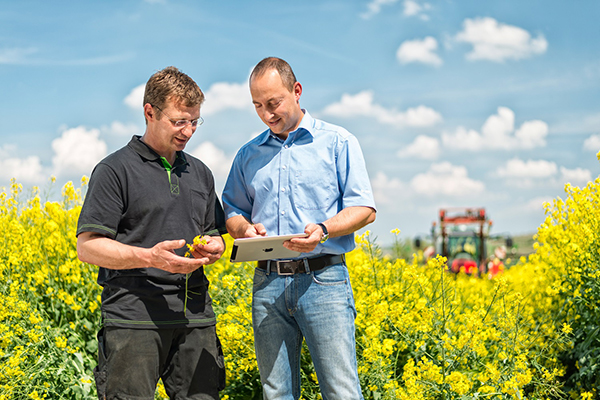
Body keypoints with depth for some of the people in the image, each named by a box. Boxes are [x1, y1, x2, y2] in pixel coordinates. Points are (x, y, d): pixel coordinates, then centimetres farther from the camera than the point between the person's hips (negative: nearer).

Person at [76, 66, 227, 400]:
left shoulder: (200, 173, 17)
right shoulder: (116, 170, -2)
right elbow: (88, 247, -6)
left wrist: (213, 248, 0)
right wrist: (150, 257, -20)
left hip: (196, 317, 5)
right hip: (135, 317, -5)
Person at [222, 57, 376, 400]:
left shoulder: (339, 142, 4)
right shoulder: (248, 155, 16)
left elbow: (364, 209, 0)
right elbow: (233, 211, 20)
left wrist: (323, 229, -18)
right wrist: (245, 228, -3)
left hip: (323, 280, -3)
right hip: (267, 283, 4)